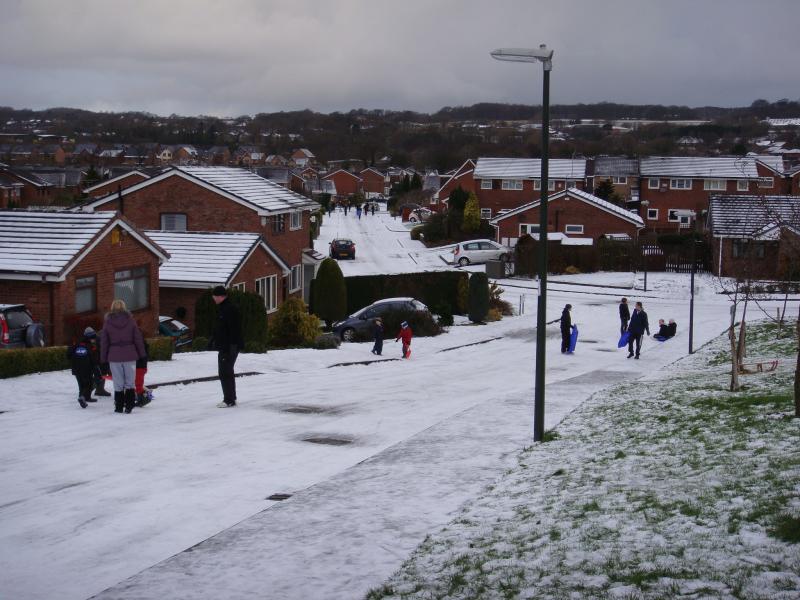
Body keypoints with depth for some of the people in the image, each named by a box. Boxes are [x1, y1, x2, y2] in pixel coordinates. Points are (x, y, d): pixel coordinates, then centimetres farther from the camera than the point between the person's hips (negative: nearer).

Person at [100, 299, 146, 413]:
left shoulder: (107, 322, 0)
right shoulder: (130, 320, -1)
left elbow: (104, 342, 3)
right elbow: (138, 339, 1)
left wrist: (103, 359, 8)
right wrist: (142, 354, 8)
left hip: (114, 357, 0)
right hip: (130, 356, 0)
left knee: (118, 384, 5)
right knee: (130, 382, 8)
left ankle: (119, 407, 7)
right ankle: (129, 406, 6)